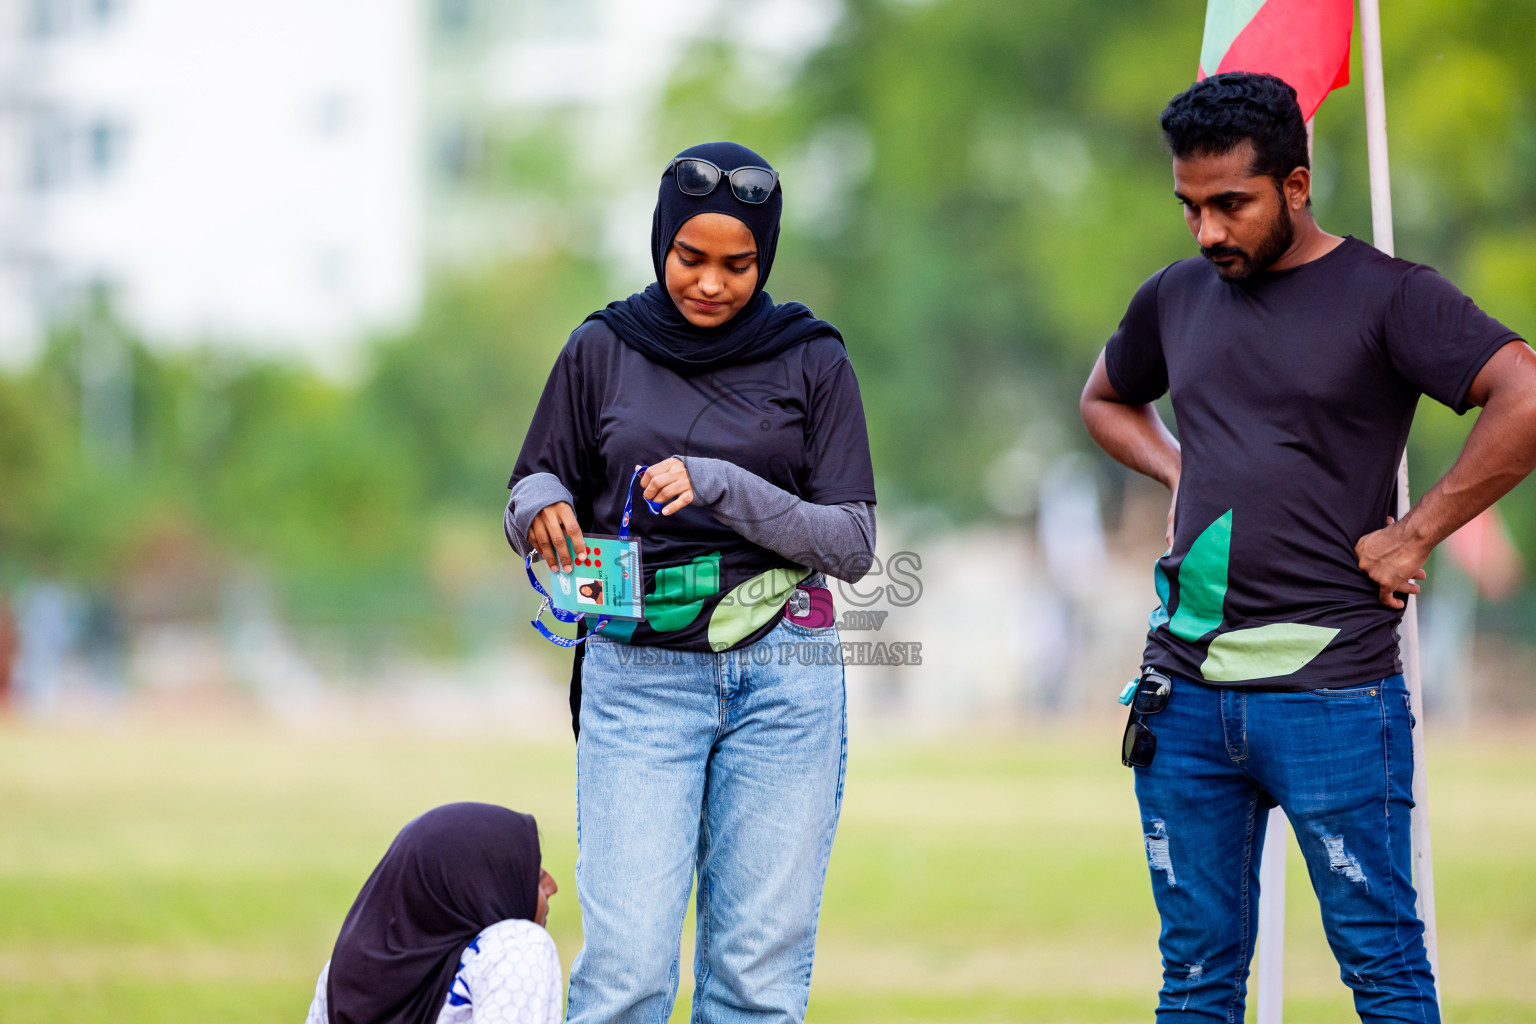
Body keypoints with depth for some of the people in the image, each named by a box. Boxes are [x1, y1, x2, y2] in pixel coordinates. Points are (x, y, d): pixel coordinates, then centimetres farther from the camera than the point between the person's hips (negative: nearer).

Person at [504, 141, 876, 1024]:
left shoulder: (813, 363, 5)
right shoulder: (603, 352, 7)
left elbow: (853, 546, 0)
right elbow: (530, 492, 14)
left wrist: (722, 487, -15)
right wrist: (546, 508, -11)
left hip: (782, 678, 0)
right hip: (637, 678, 0)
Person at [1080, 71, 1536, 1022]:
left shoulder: (1386, 295, -4)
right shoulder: (1177, 298, 13)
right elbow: (1106, 400, 34)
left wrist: (1413, 536, -14)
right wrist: (1180, 471, 13)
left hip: (1331, 691, -5)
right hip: (1186, 686, 5)